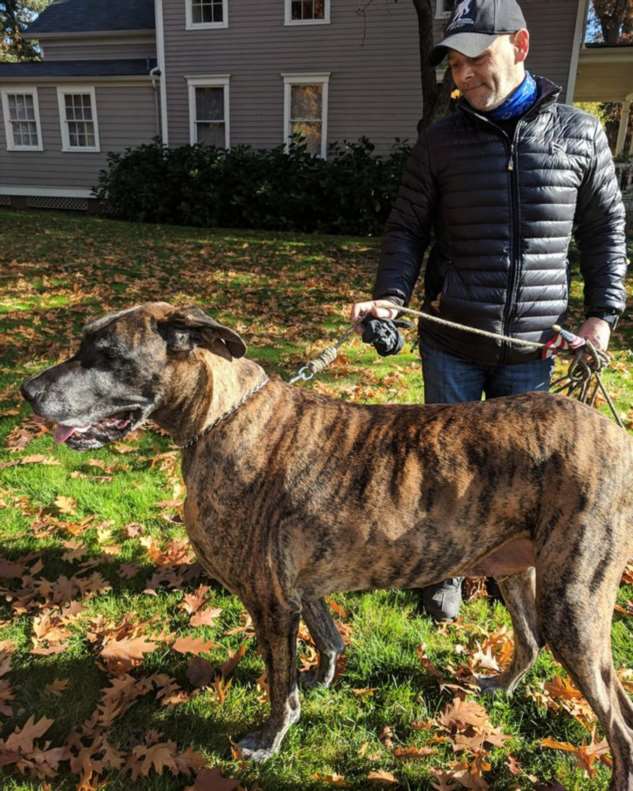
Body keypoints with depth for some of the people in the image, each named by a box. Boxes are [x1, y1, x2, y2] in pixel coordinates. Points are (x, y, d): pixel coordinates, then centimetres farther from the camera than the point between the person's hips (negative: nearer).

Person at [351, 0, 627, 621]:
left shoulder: (580, 134, 2)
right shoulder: (439, 141, 0)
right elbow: (407, 228, 3)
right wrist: (391, 295, -14)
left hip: (532, 345, 1)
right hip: (451, 341, 0)